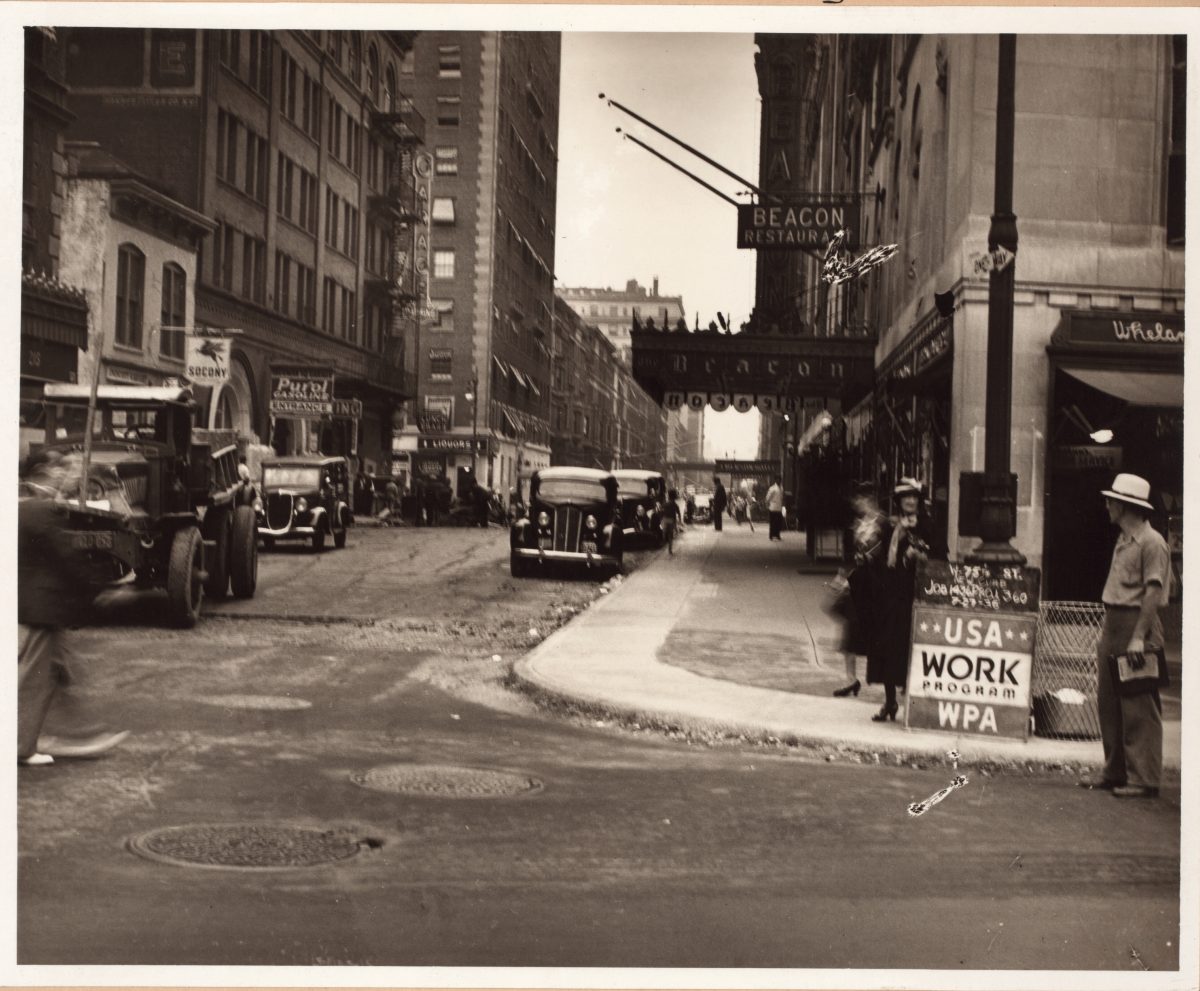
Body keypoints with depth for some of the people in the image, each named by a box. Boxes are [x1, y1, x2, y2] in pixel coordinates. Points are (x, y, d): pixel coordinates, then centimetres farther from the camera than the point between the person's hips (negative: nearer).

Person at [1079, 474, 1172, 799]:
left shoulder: (1151, 542, -13)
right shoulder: (1123, 540, 15)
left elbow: (1153, 592, -18)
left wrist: (1139, 637, -22)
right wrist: (1106, 630, 17)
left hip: (1137, 624, -10)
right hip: (1114, 625, 10)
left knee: (1139, 708, -5)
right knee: (1109, 703, 12)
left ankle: (1144, 779, 0)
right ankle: (1115, 772, 21)